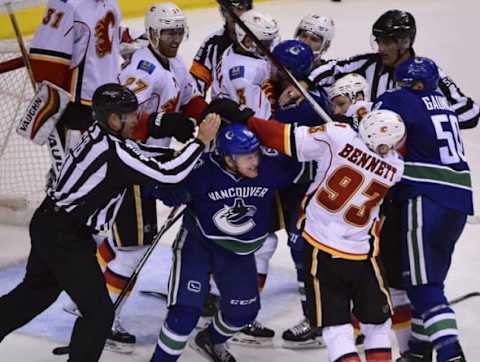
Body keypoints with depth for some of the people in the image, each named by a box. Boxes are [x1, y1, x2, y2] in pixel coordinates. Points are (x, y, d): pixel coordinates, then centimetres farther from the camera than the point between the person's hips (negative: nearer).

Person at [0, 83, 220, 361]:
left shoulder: (101, 132, 1)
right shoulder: (113, 153, -26)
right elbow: (167, 174, -28)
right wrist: (201, 141, -19)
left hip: (49, 224, 10)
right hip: (65, 237, -10)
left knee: (37, 290, 28)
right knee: (99, 311, -4)